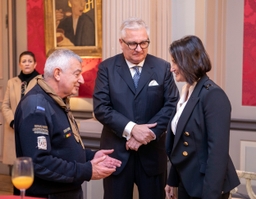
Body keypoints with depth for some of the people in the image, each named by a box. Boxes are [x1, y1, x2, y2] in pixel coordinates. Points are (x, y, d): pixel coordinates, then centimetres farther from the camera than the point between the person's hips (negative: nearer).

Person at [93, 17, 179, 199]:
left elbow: (172, 105, -4)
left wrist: (148, 134, -16)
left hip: (152, 152, 1)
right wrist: (132, 129, -20)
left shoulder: (163, 67, 2)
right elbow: (101, 107, -9)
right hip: (117, 151, -1)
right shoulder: (107, 68, -1)